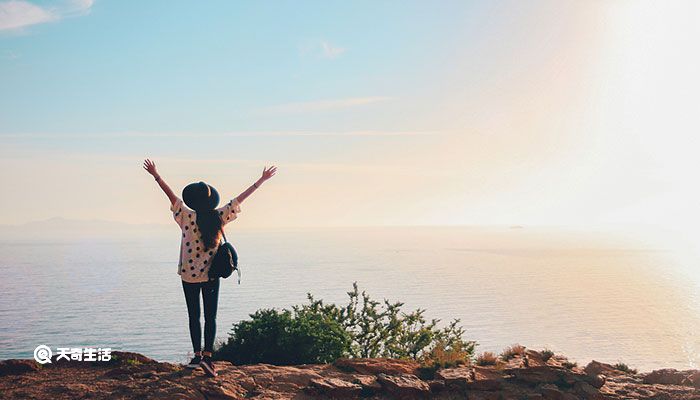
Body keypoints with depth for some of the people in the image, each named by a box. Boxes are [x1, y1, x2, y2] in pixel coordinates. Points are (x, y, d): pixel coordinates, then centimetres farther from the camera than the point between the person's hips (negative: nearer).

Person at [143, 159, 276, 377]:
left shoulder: (188, 217, -12)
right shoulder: (219, 217, -7)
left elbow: (171, 195, -9)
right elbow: (240, 198, -2)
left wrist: (156, 175, -1)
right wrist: (262, 180, 5)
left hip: (189, 275, -1)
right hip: (212, 275, 1)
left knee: (194, 316, 10)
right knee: (210, 316, 5)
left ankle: (197, 355, 13)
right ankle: (207, 355, -6)